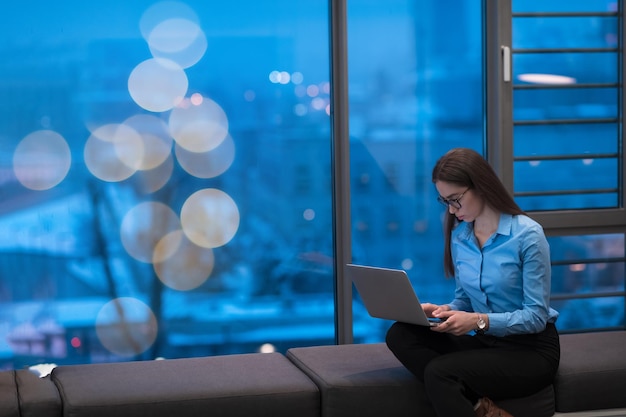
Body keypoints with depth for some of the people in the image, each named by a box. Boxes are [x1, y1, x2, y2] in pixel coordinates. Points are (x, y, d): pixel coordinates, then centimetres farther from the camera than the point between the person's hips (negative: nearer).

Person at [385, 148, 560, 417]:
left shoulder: (527, 235, -15)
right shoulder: (458, 235, 4)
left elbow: (537, 316, -15)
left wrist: (480, 321, -27)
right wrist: (445, 311, -8)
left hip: (531, 350, -7)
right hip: (485, 341, 7)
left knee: (438, 372, -30)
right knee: (400, 335, -18)